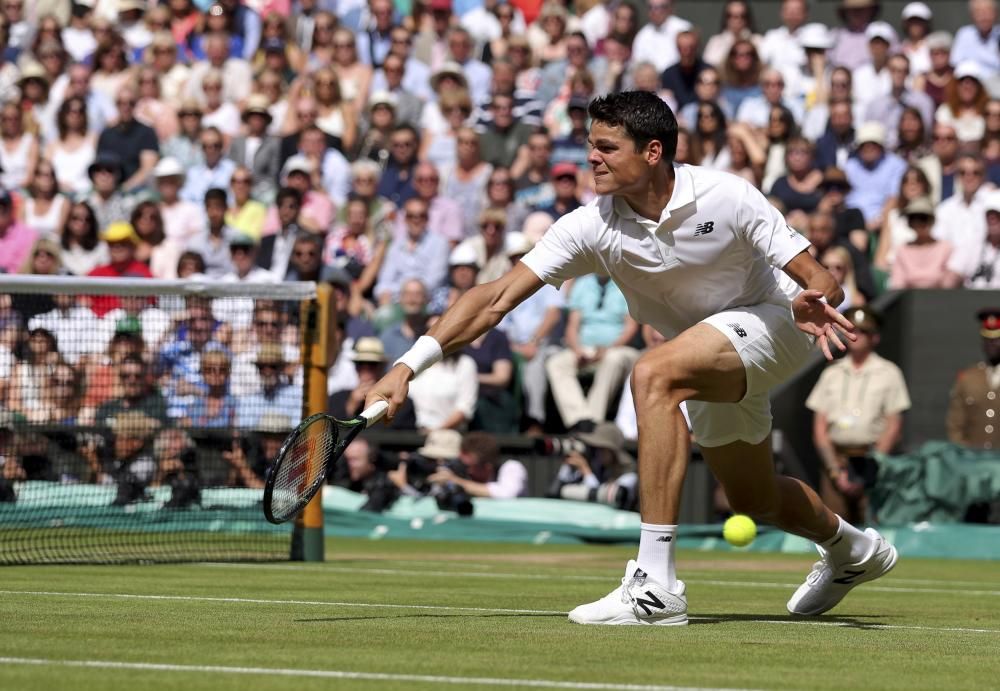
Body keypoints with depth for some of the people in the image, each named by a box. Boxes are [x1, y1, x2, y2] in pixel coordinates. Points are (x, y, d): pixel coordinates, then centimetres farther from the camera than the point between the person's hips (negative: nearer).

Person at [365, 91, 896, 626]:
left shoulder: (727, 198, -28)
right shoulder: (592, 227, -19)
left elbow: (819, 282, -25)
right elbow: (497, 298, -24)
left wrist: (814, 303, -50)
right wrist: (408, 367, -33)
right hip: (710, 363, 7)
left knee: (652, 375, -33)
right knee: (754, 502, 20)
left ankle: (655, 584, -36)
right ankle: (852, 549, 57)